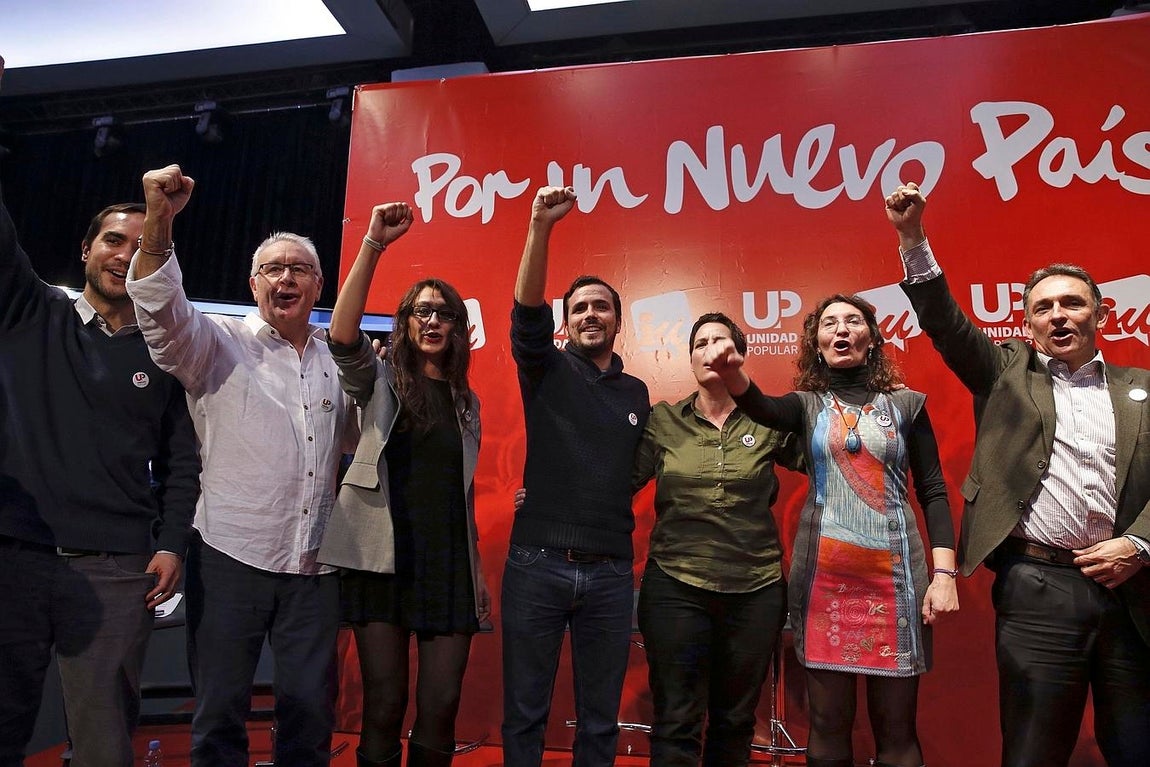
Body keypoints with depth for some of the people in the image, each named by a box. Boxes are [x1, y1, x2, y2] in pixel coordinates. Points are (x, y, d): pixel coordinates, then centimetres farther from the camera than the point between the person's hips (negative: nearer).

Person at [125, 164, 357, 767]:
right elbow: (162, 313, -18)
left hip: (313, 567, 3)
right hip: (231, 557, -3)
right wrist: (158, 222, -34)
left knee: (310, 713, 12)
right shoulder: (220, 344, 1)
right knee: (220, 712, 8)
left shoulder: (335, 361, 13)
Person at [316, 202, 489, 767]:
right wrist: (374, 243, -25)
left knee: (441, 707, 4)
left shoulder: (466, 403, 13)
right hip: (384, 560, -3)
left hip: (450, 565, 3)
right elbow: (342, 336, -19)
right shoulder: (380, 381, 3)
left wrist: (478, 571, 12)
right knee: (384, 706, 2)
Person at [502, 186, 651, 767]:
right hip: (537, 564, -2)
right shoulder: (547, 372, 3)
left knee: (600, 719, 12)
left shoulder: (636, 393, 13)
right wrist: (540, 227, -26)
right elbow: (527, 314, -15)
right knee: (524, 714, 7)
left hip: (610, 573, 3)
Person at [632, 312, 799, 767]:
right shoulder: (662, 422, 1)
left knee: (735, 722, 16)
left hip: (756, 591, 2)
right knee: (676, 726, 2)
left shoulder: (770, 423, 3)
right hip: (675, 588, -1)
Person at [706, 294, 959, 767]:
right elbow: (761, 409, -16)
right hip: (825, 574, 0)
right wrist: (732, 372, -38)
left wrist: (945, 573, -5)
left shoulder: (906, 404, 8)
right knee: (828, 727, 6)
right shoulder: (807, 404, 7)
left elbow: (933, 491, 6)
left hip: (894, 573, 0)